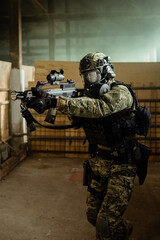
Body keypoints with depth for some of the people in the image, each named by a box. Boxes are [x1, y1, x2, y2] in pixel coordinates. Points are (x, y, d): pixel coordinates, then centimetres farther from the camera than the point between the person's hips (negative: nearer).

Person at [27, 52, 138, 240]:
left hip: (120, 167, -7)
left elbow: (99, 108, -35)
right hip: (98, 163, 7)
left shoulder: (120, 92, -16)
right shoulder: (92, 95, 9)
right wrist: (45, 101, -21)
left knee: (106, 224, -8)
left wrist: (58, 102, -42)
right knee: (93, 216, 13)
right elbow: (76, 117, -4)